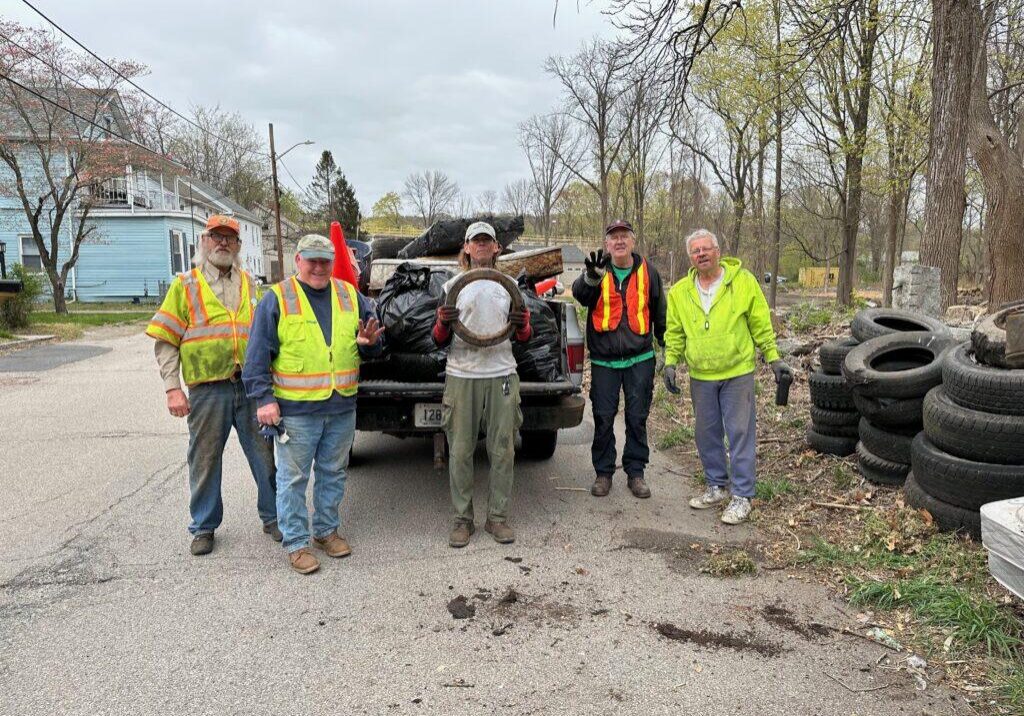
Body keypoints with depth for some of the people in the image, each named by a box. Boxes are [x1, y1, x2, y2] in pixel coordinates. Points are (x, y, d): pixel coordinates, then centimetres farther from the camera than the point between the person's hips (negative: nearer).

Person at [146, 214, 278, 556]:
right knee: (204, 460, 8)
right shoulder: (185, 285, 6)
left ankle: (273, 517, 22)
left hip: (251, 386, 2)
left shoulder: (250, 285, 15)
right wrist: (172, 388, -7)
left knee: (266, 455, 6)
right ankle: (204, 526, 24)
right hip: (207, 389, -2)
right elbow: (166, 342, 2)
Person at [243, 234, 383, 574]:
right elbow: (258, 354, -6)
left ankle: (326, 530, 33)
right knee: (294, 478, 4)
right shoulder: (277, 298, -4)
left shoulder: (349, 295, 8)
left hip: (342, 408, 4)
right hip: (296, 410, -4)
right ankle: (296, 543, 17)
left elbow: (372, 344, 16)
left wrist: (368, 342, -8)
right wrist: (264, 398, -13)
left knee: (333, 473, 17)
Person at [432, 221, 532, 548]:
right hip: (461, 376, -1)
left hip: (502, 376, 1)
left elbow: (525, 337, 14)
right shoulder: (452, 285, 10)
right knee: (460, 451, 0)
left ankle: (498, 517, 15)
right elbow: (439, 340, 7)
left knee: (502, 450, 3)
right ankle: (462, 519, 12)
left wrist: (522, 323, -9)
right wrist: (443, 323, -15)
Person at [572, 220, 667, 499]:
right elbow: (580, 294, -22)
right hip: (603, 360, -1)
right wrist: (592, 277, -44)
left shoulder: (648, 272, 4)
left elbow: (660, 312, 13)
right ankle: (603, 473, 19)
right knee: (603, 418, 5)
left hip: (640, 358, 1)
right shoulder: (597, 271, 0)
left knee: (637, 418, 8)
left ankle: (635, 472, 21)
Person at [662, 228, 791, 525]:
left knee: (740, 433, 0)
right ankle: (716, 487, 29)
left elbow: (761, 325, 0)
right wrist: (670, 362, 1)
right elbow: (675, 332, 10)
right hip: (700, 376, 4)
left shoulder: (744, 281, -4)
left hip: (737, 372, -3)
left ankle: (741, 496, 10)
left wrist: (773, 358, 0)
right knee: (707, 434, 13)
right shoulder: (680, 291, 4)